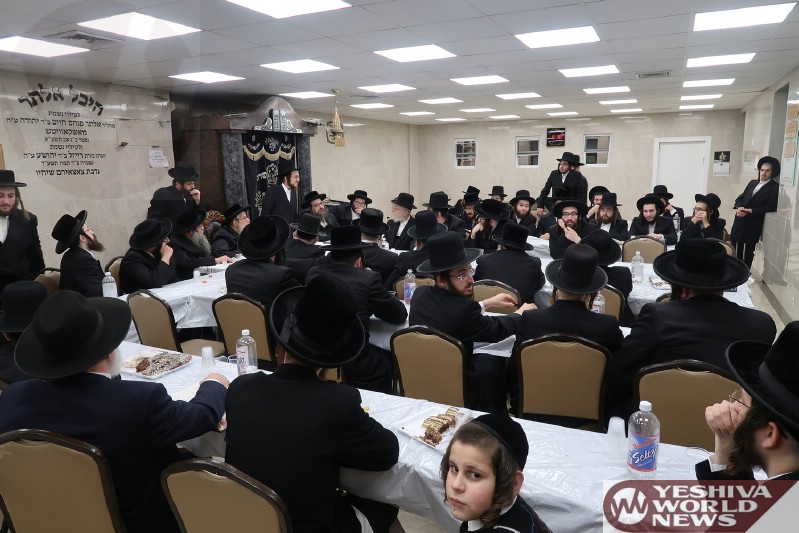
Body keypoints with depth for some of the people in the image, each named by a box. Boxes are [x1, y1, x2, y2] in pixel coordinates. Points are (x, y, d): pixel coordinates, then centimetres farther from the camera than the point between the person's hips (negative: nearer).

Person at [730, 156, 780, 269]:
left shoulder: (775, 187, -3)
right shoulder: (752, 183, 17)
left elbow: (771, 207, -12)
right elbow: (740, 198, 13)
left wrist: (750, 211, -18)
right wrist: (738, 207, -9)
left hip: (754, 223, -5)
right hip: (740, 221, 5)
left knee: (748, 252, 0)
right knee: (735, 249, 7)